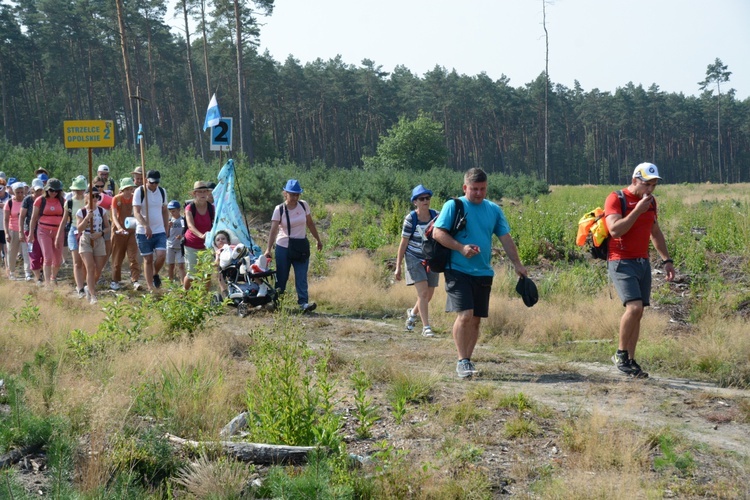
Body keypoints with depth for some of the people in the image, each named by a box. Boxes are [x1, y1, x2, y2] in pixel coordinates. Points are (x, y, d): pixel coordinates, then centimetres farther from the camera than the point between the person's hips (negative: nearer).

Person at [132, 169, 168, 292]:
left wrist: (166, 229, 15)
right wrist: (146, 226, -31)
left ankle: (155, 274, 15)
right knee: (148, 259, 2)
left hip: (160, 231, 3)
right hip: (143, 232, -3)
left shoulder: (162, 191, 7)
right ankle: (150, 286, 11)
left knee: (161, 255, -15)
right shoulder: (139, 192, -7)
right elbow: (136, 212, -16)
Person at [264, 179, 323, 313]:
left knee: (301, 276, -6)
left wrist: (318, 240, 16)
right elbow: (274, 230, -17)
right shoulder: (279, 209, -10)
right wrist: (268, 249, -26)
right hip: (283, 247, -2)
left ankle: (303, 302, -10)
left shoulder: (304, 205, -1)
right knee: (281, 277, 5)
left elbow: (310, 224, 12)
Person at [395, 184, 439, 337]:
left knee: (429, 294, 12)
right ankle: (426, 327, -10)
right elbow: (403, 243, -9)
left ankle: (413, 312, 41)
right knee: (423, 292, -15)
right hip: (415, 259, -4)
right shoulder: (410, 219, -14)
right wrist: (398, 266, -8)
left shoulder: (435, 215, -4)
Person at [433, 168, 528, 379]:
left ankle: (468, 361, 18)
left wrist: (517, 264, 3)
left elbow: (506, 239, 12)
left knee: (476, 319, 7)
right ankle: (462, 361, -7)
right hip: (458, 271, -5)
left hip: (483, 273, 5)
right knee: (465, 315, -16)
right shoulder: (453, 206, -2)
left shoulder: (494, 210, 11)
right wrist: (461, 248, -19)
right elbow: (438, 233, -8)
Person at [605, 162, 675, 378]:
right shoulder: (616, 199, -9)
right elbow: (615, 230, -22)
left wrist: (666, 260, 21)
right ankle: (621, 354, -3)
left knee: (638, 313, 5)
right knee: (634, 307, -20)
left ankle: (630, 361, 12)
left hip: (643, 263, 7)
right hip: (622, 263, -7)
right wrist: (638, 210, -21)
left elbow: (656, 232, 25)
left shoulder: (650, 201, 13)